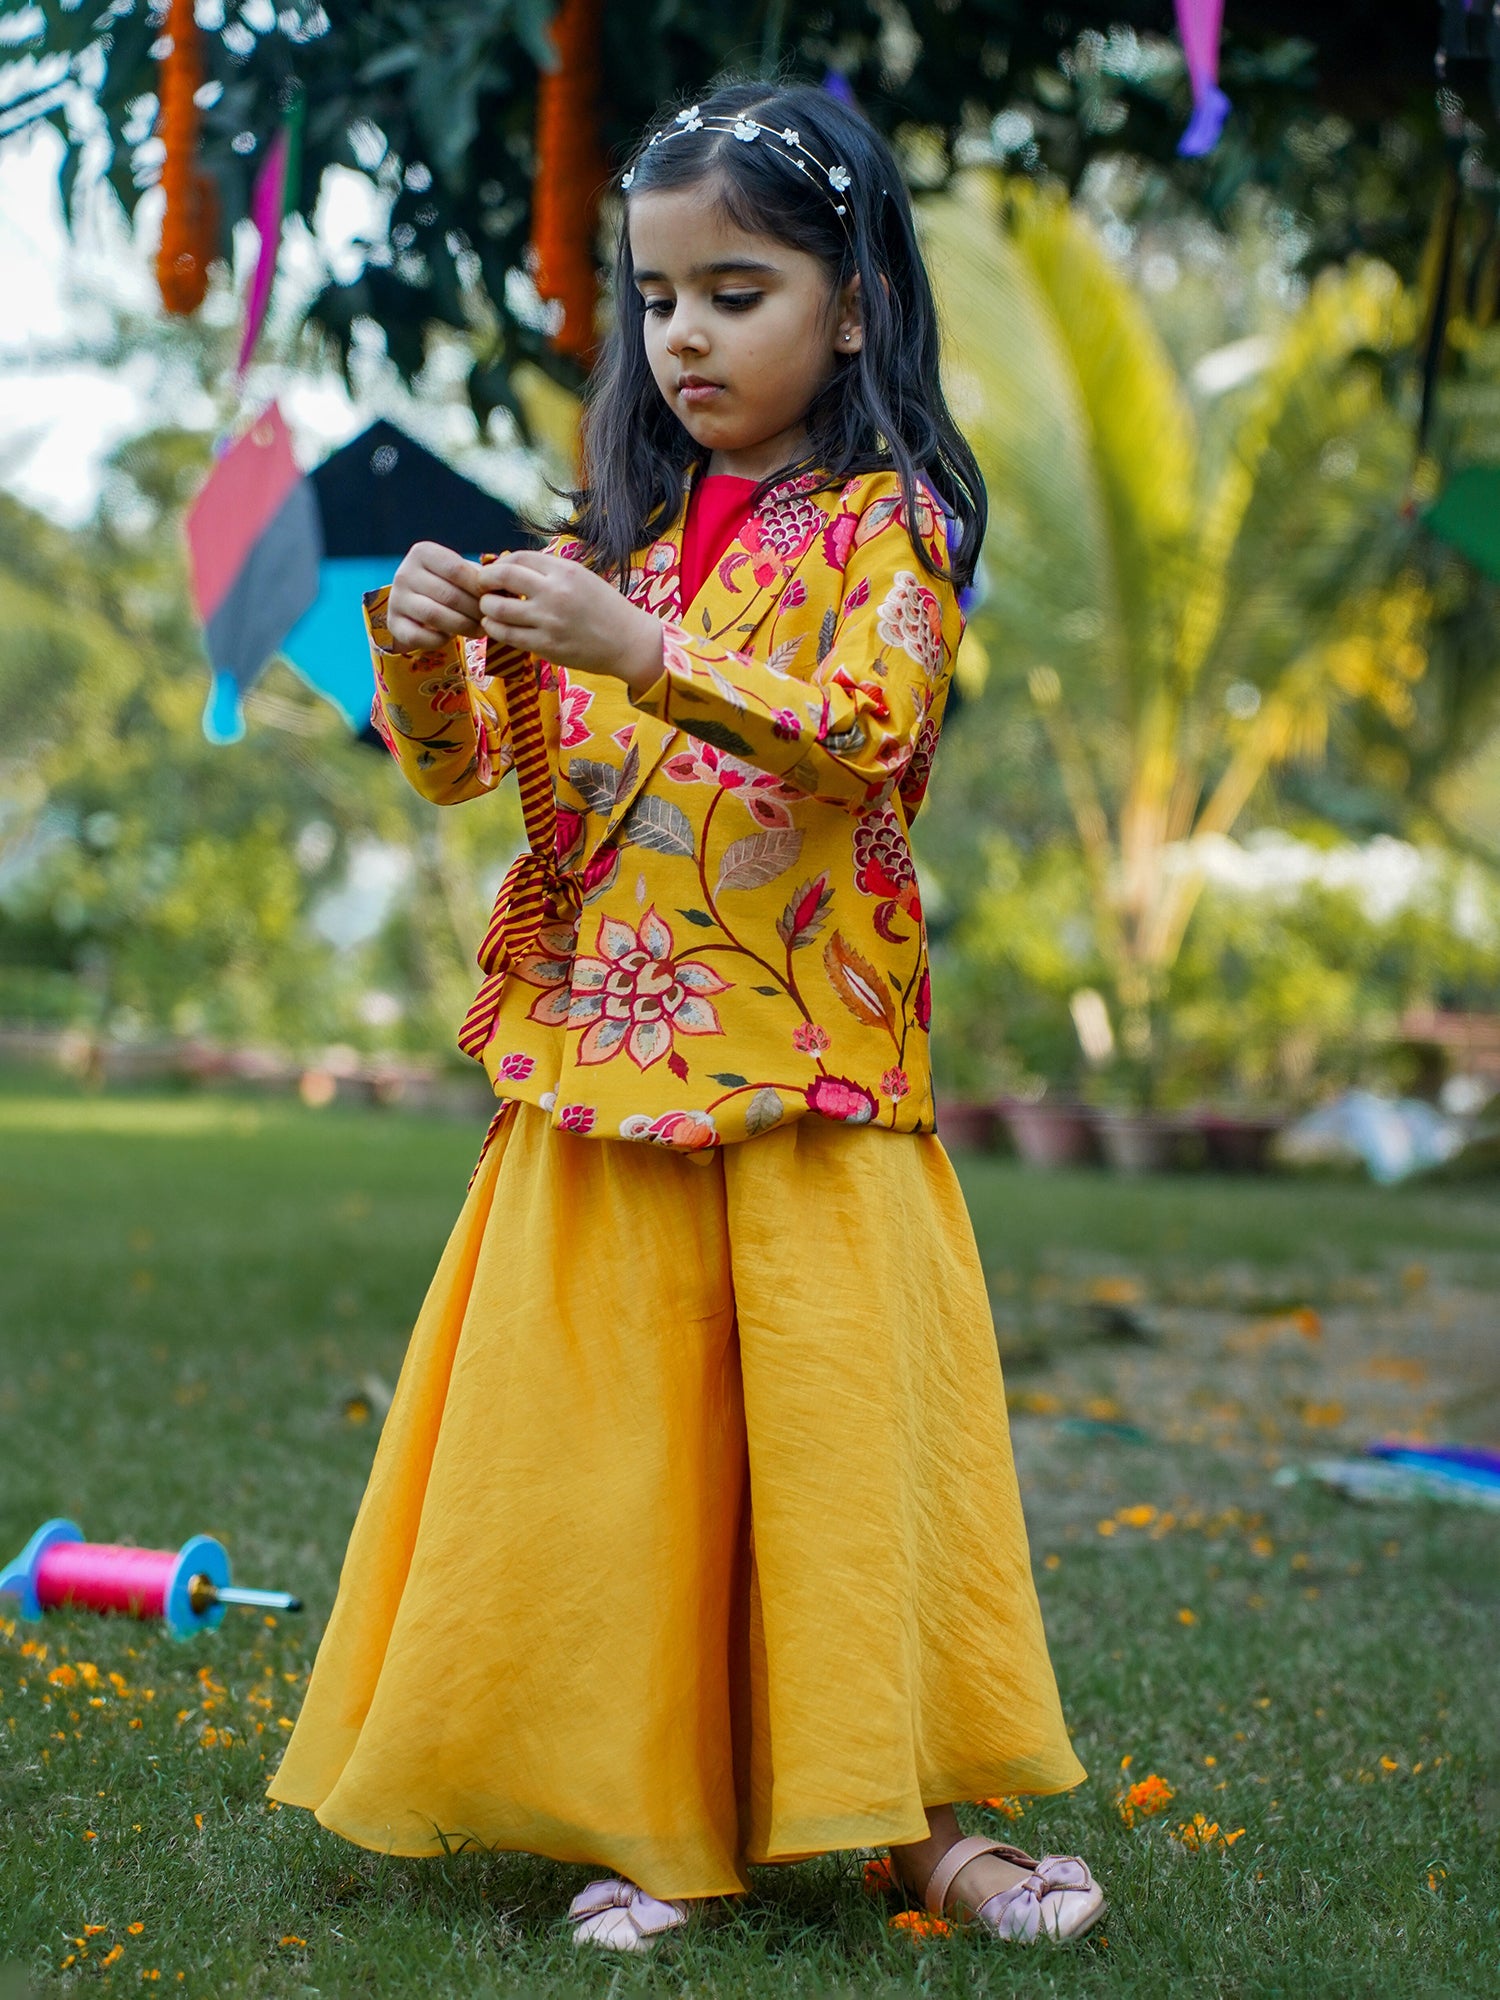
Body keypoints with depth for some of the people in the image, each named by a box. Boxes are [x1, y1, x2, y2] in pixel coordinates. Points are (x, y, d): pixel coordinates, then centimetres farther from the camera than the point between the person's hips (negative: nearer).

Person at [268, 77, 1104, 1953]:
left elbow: (868, 728, -20)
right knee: (609, 1440, 4)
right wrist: (425, 651, -13)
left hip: (816, 1080, -4)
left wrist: (638, 648, -31)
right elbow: (458, 765, 9)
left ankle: (906, 1812, 10)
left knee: (849, 1435, -1)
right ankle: (653, 1813, 14)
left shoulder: (888, 520, -2)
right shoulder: (612, 532, 13)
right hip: (601, 1068, 4)